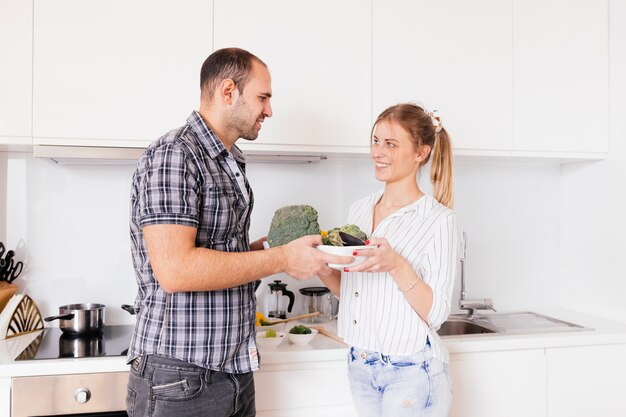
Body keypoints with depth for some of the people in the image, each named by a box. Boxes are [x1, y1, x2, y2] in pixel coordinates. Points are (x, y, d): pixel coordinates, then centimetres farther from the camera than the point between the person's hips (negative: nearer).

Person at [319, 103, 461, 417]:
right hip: (360, 365, 6)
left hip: (411, 371, -5)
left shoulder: (439, 220, -12)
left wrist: (397, 266, -28)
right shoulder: (359, 209, 5)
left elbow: (436, 314, -14)